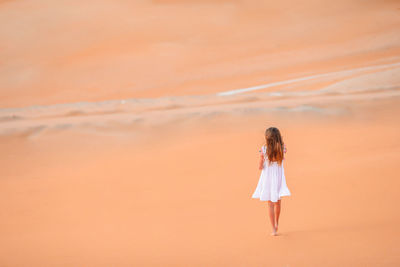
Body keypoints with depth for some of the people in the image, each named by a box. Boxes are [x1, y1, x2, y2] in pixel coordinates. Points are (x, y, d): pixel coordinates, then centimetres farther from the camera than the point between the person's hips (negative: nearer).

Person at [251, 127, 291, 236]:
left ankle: (274, 229, 6)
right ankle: (276, 224, 36)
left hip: (267, 179, -2)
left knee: (270, 203, 7)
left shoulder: (264, 150, -16)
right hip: (279, 178, 2)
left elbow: (260, 167, -10)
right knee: (277, 202, 20)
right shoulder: (282, 148, -11)